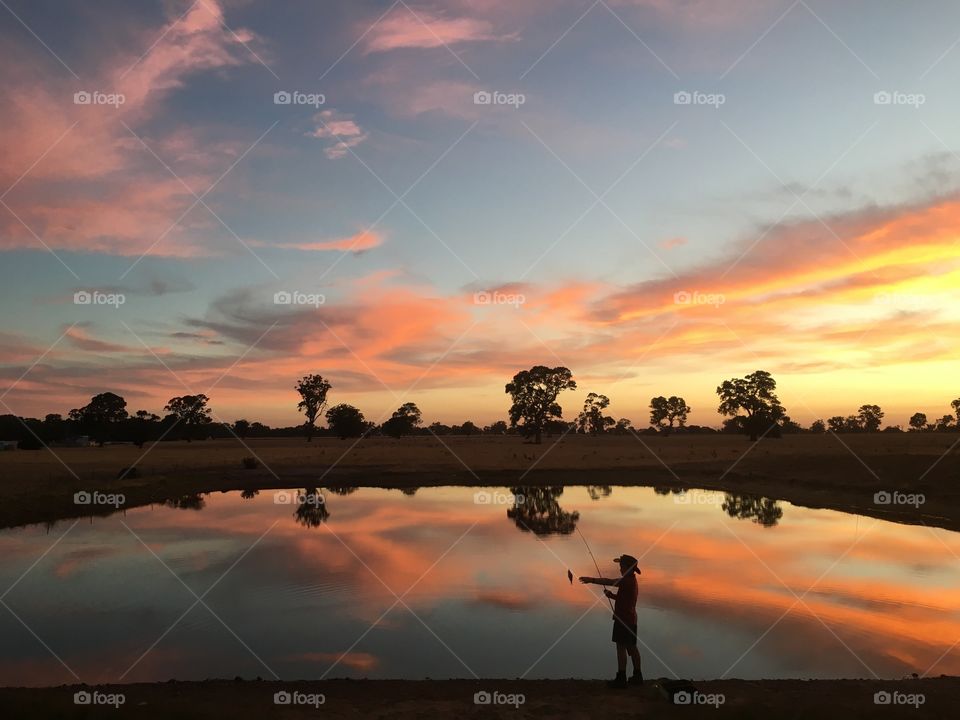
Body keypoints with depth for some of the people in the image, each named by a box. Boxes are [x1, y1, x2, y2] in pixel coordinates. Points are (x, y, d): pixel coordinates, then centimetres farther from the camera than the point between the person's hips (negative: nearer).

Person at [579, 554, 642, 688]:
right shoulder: (632, 581, 16)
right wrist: (611, 595, 8)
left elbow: (609, 581, -26)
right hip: (631, 619, 10)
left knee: (621, 647, -7)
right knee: (631, 647, 15)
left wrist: (592, 580, -29)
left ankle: (621, 678, -6)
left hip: (623, 619, -10)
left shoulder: (628, 581, -16)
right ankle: (637, 676, 22)